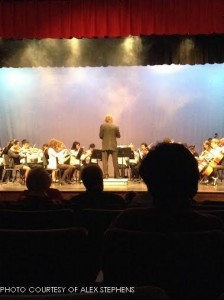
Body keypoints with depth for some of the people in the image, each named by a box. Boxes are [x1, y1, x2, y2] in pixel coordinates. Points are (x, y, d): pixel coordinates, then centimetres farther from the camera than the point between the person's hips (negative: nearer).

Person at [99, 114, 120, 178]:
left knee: (105, 161, 1)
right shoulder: (116, 127, -2)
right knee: (115, 161, 7)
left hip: (105, 146, -1)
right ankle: (117, 175, 10)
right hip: (113, 146, 1)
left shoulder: (102, 126, -4)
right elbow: (118, 135, 4)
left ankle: (105, 174, -5)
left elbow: (100, 136, -4)